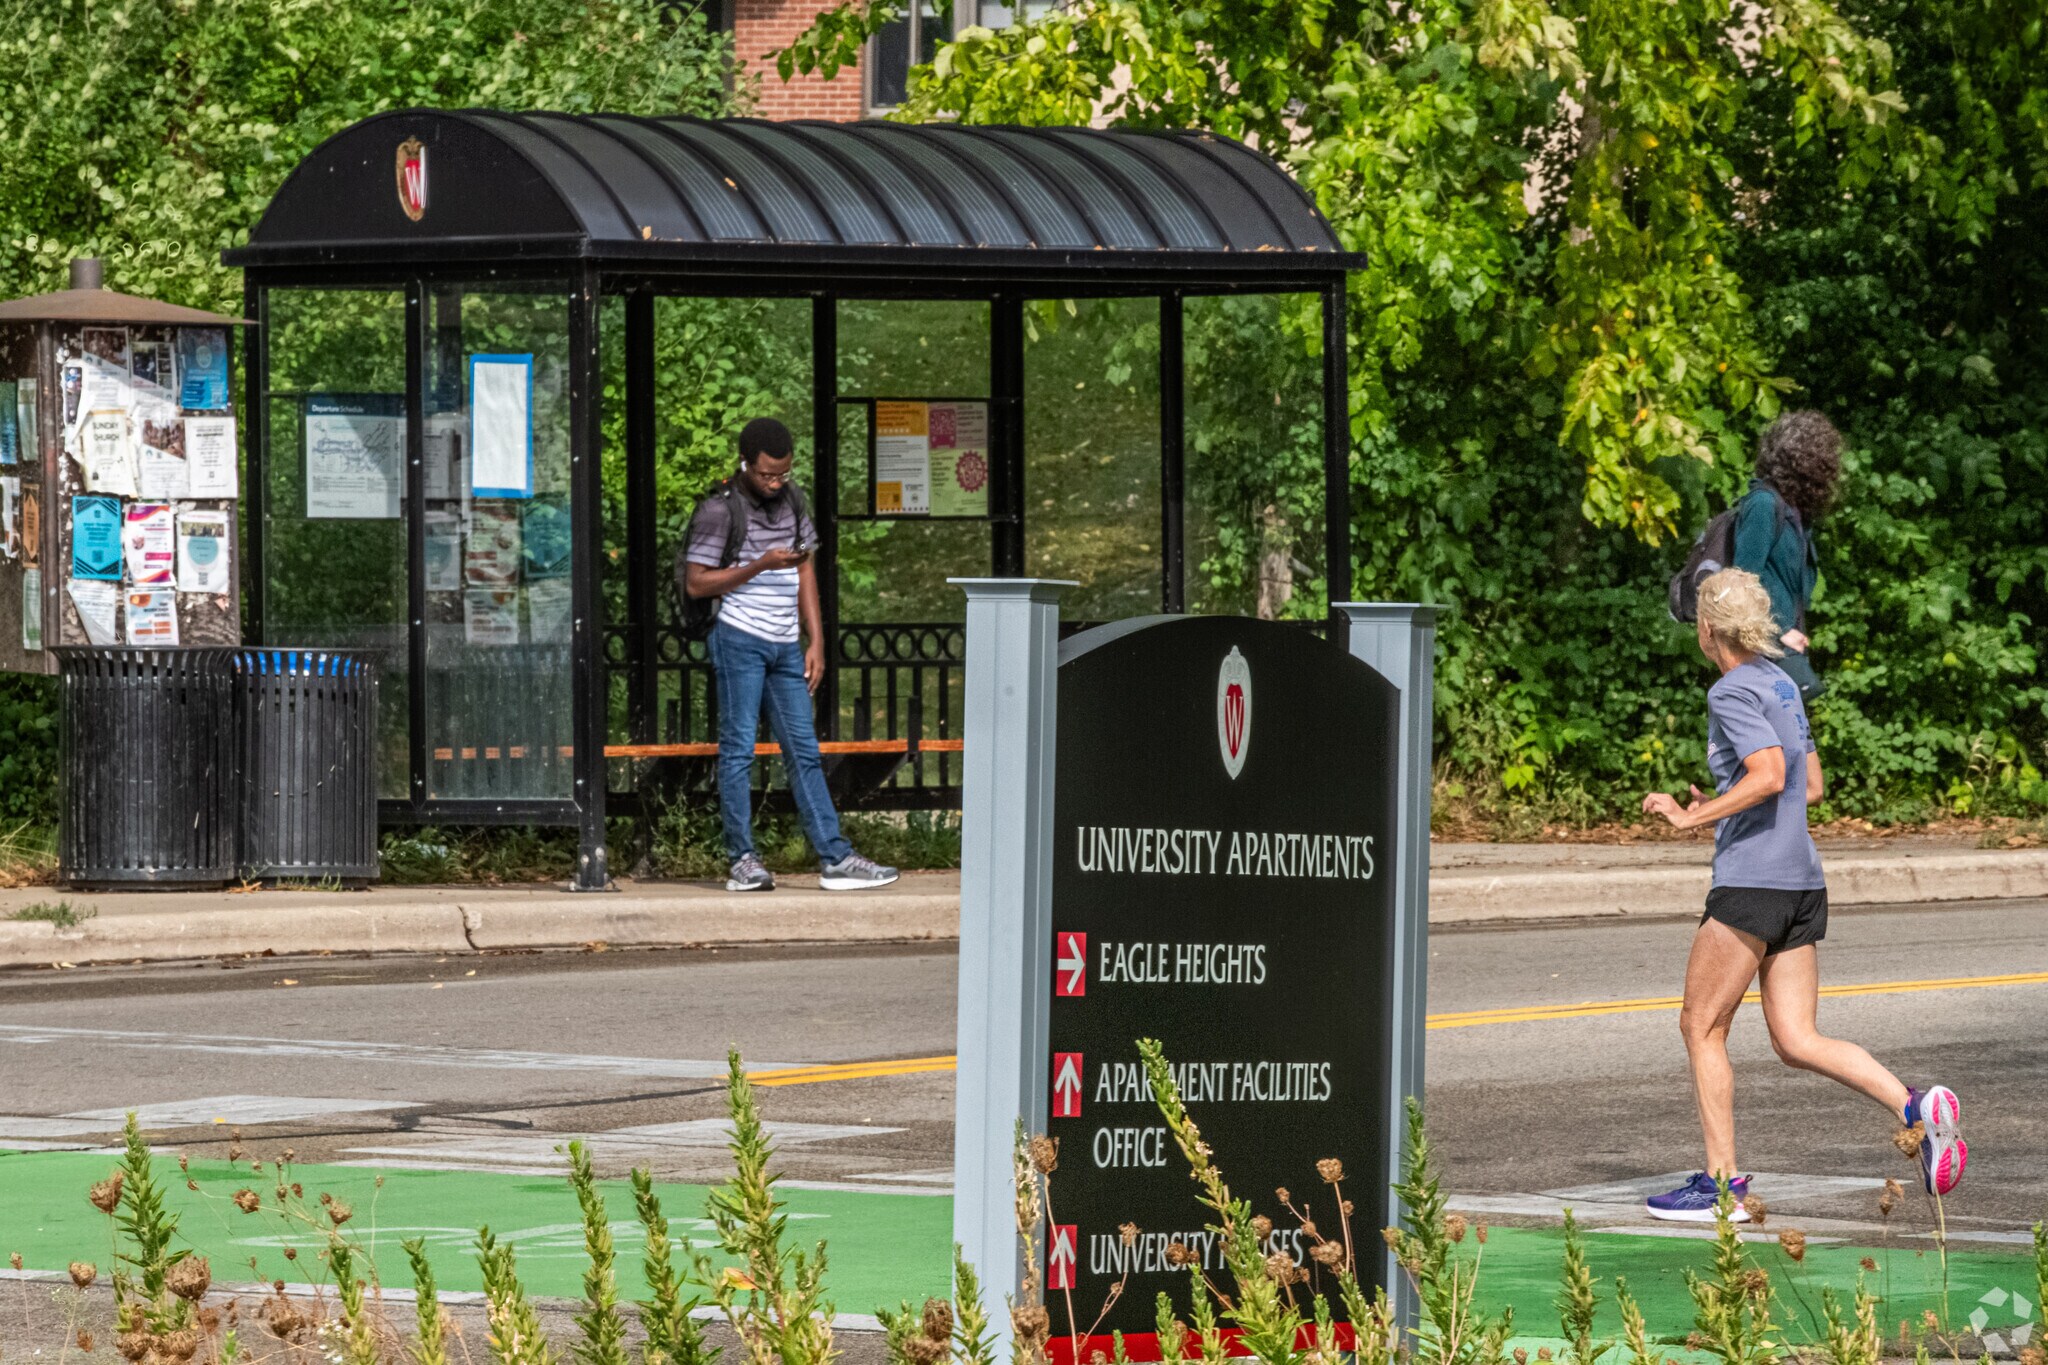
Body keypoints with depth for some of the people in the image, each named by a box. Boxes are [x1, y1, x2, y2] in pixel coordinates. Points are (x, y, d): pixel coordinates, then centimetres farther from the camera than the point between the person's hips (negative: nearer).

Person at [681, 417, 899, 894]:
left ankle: (834, 858, 3)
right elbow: (696, 583, -9)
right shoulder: (720, 509, -8)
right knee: (738, 747, -3)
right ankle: (743, 861, 0)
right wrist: (760, 565, -18)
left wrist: (816, 641, 12)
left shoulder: (792, 500, 11)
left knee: (803, 751, 5)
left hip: (785, 644, 6)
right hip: (739, 639, -6)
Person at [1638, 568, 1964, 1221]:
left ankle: (1722, 1182, 4)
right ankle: (1917, 1108, -12)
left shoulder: (1732, 692, -11)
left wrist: (1693, 817, -17)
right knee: (1796, 1041, 6)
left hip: (1751, 880, -9)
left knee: (1701, 1025, 3)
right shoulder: (1780, 684, 16)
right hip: (1802, 880, 9)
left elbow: (1769, 775, -23)